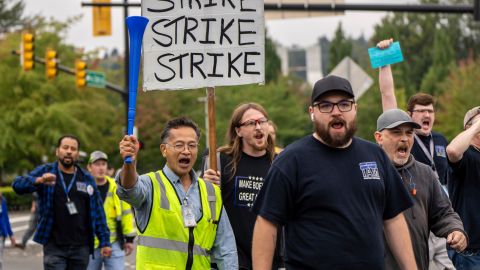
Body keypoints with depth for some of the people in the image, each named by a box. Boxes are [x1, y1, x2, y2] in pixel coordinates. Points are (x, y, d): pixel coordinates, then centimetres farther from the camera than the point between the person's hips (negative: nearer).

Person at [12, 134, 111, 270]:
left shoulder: (87, 179, 8)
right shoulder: (45, 171, 2)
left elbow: (97, 212, 9)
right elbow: (18, 184, -12)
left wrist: (104, 241, 3)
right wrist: (39, 180, -32)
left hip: (81, 247, 2)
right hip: (54, 247, -2)